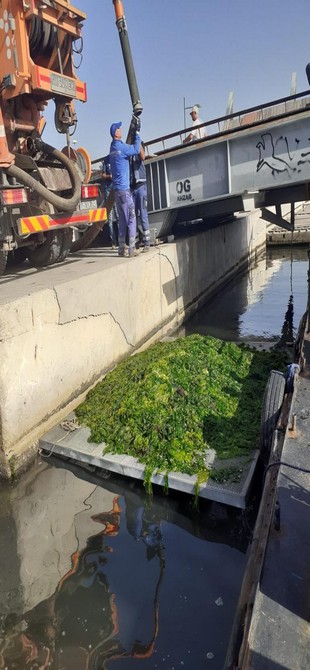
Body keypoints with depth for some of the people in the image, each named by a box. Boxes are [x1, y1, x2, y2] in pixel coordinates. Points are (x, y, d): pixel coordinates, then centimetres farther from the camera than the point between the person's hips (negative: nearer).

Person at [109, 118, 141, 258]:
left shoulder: (113, 147, 16)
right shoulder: (120, 147, -10)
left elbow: (129, 148, 23)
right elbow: (136, 149, -13)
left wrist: (134, 130, 24)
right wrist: (137, 131, -5)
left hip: (117, 188, 9)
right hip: (124, 188, -9)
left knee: (122, 219, 10)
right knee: (131, 218, -7)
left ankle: (122, 248, 10)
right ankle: (131, 249, -9)